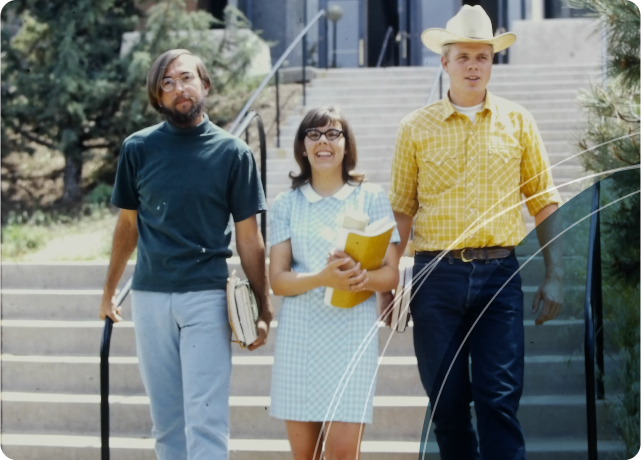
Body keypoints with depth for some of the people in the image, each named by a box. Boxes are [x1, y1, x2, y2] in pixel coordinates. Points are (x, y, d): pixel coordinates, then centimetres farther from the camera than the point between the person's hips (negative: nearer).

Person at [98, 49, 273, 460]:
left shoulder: (233, 152, 1)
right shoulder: (139, 148, 6)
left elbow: (249, 237, 3)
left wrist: (263, 308, 1)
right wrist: (109, 291, 17)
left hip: (207, 297, -3)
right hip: (150, 297, 3)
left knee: (206, 418, -8)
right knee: (165, 421, 8)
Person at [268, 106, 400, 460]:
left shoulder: (371, 198, 6)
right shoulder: (286, 204, 9)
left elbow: (390, 274, 3)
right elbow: (277, 280, 2)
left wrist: (360, 278, -19)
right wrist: (323, 278, -18)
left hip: (352, 331, -1)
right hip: (299, 334, 1)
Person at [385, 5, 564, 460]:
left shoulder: (517, 122, 8)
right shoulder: (417, 127, 7)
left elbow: (545, 202, 10)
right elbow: (401, 209, 10)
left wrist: (555, 276, 2)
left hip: (499, 274, 0)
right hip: (437, 274, 1)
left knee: (500, 398, -6)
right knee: (446, 400, 5)